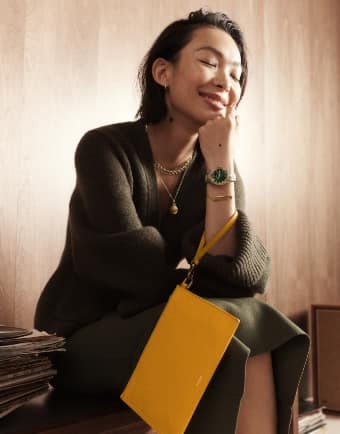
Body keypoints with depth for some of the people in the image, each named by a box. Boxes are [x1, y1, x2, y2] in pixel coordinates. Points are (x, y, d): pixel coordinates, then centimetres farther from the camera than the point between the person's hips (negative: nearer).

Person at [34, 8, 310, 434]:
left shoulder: (219, 170, -1)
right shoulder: (105, 147, -15)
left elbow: (243, 277, -17)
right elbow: (137, 269, -23)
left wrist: (220, 165, -22)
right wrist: (202, 277, -10)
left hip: (157, 333, 5)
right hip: (84, 341, -4)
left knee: (253, 338, -24)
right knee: (246, 330, -26)